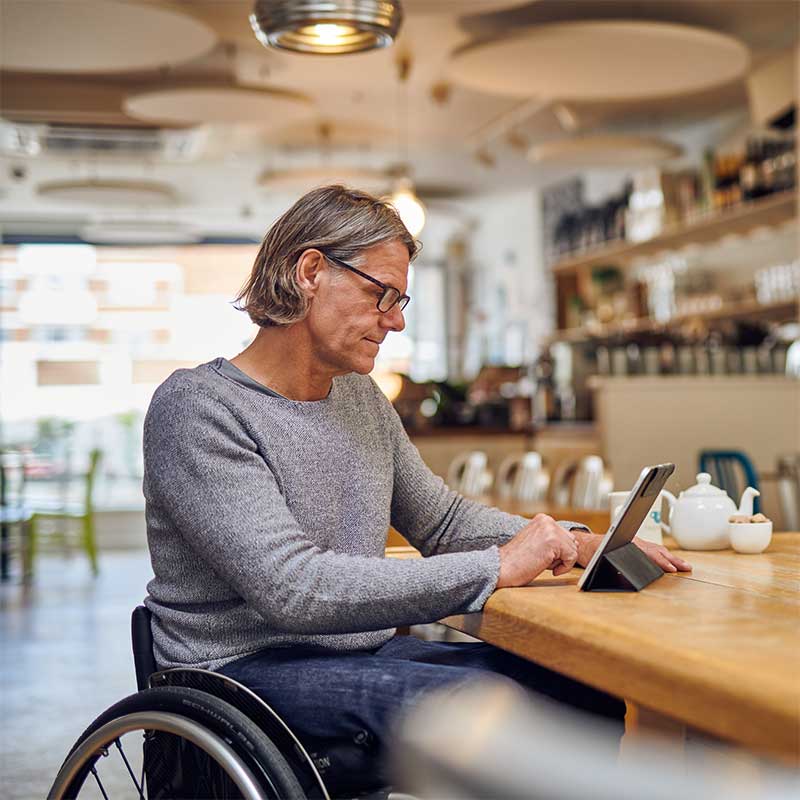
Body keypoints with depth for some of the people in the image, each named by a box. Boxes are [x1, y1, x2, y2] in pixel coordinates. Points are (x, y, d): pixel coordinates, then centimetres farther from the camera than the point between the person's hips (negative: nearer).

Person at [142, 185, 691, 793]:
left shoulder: (362, 398, 13)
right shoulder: (197, 407, -15)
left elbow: (443, 519, 21)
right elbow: (292, 587, -25)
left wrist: (578, 542, 3)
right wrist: (498, 568, -24)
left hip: (366, 651, 8)